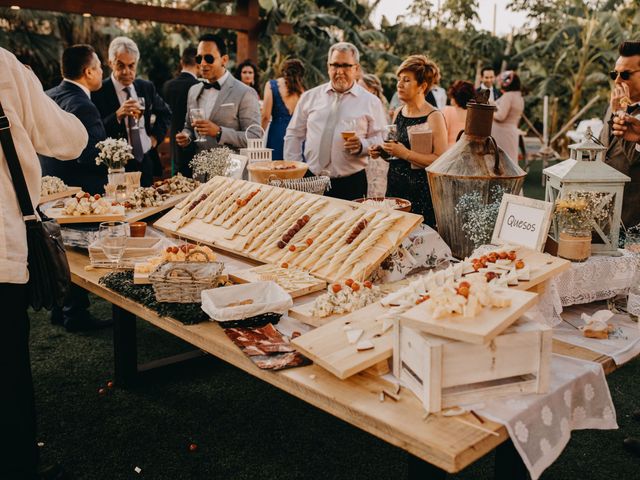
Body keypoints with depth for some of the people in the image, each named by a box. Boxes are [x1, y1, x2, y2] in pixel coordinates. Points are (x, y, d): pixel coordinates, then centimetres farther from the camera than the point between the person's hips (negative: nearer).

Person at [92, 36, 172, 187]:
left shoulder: (146, 87, 6)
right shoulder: (99, 92, -9)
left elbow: (165, 113, 23)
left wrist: (156, 136, 9)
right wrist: (117, 115, -29)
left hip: (147, 162, 5)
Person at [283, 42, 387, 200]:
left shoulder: (371, 102, 5)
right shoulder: (310, 97, 10)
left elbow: (380, 142, 3)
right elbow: (294, 135, 13)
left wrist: (361, 146, -17)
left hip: (351, 184, -1)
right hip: (310, 180, 2)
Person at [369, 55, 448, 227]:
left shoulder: (434, 117, -10)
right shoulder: (398, 112, 10)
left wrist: (406, 154, -22)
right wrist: (381, 151, 2)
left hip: (421, 194, -6)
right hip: (395, 188, 6)